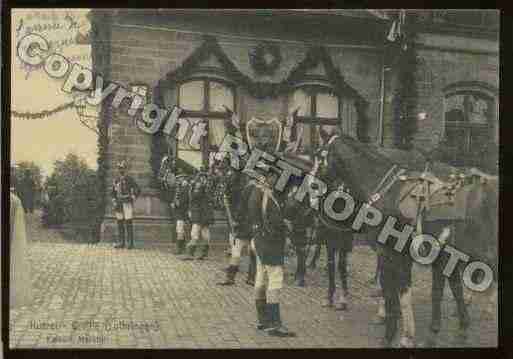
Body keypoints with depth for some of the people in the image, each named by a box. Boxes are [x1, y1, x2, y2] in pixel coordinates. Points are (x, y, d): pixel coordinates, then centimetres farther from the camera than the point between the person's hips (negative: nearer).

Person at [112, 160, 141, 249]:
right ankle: (121, 243, 10)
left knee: (129, 223, -7)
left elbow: (137, 190, -9)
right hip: (119, 205, 5)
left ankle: (131, 243, -2)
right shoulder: (116, 180, 10)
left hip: (127, 204, -5)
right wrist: (115, 204, 1)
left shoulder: (130, 179, -6)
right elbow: (113, 193, 14)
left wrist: (132, 200, -11)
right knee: (120, 224, 5)